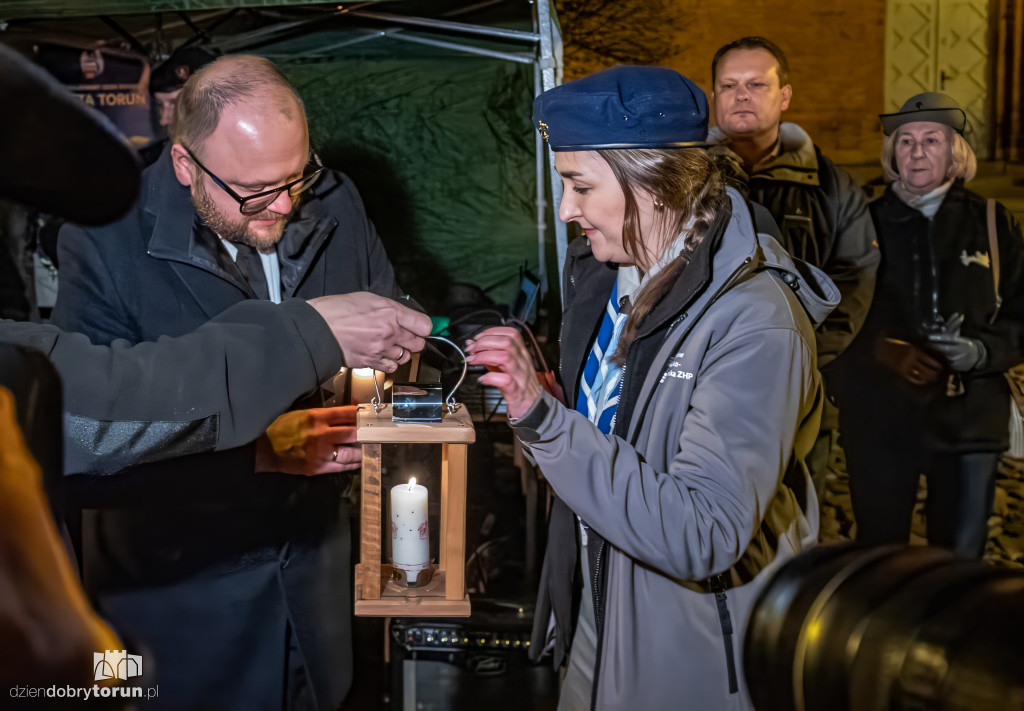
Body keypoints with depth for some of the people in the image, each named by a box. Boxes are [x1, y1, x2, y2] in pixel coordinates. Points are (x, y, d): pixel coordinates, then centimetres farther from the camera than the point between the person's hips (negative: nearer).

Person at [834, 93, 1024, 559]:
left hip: (969, 416, 1)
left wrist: (980, 351, -14)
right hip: (880, 415, 0)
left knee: (961, 561, 8)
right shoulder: (868, 222, 4)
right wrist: (882, 350, -15)